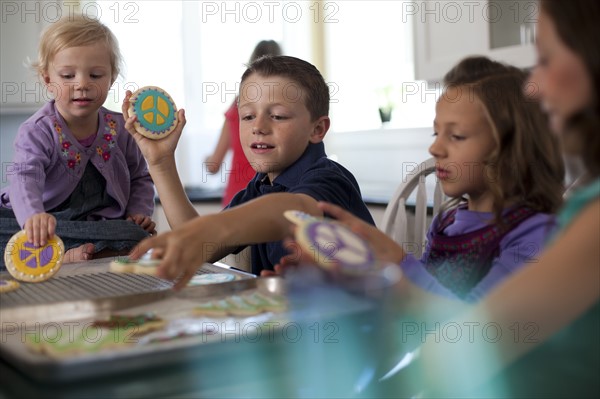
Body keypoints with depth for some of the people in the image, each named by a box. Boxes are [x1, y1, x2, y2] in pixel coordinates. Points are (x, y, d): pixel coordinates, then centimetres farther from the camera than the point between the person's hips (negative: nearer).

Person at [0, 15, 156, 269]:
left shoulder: (120, 129, 1)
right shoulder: (38, 131, -11)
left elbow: (140, 177, 16)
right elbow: (25, 177, -31)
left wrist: (139, 211, -3)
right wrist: (33, 215, -52)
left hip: (102, 224, 2)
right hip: (46, 223, -2)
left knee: (140, 239, -28)